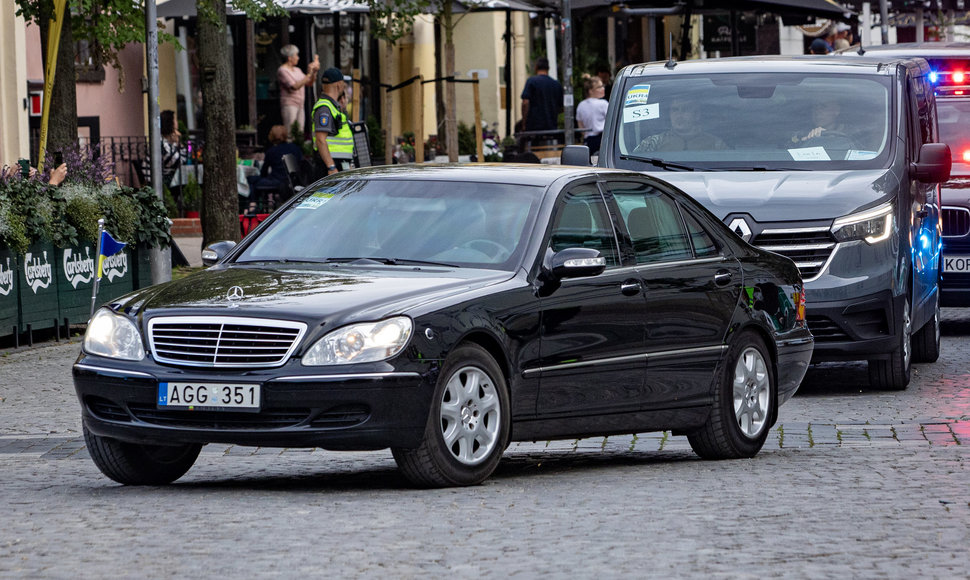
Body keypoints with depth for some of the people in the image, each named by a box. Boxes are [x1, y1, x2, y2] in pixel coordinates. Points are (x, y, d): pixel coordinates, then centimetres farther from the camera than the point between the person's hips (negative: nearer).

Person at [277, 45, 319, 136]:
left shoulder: (297, 70, 17)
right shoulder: (282, 70, -8)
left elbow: (310, 83, 16)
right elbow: (294, 87, -19)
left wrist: (314, 72, 1)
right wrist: (308, 75, -19)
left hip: (300, 105, 8)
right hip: (289, 105, -8)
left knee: (300, 133, 4)